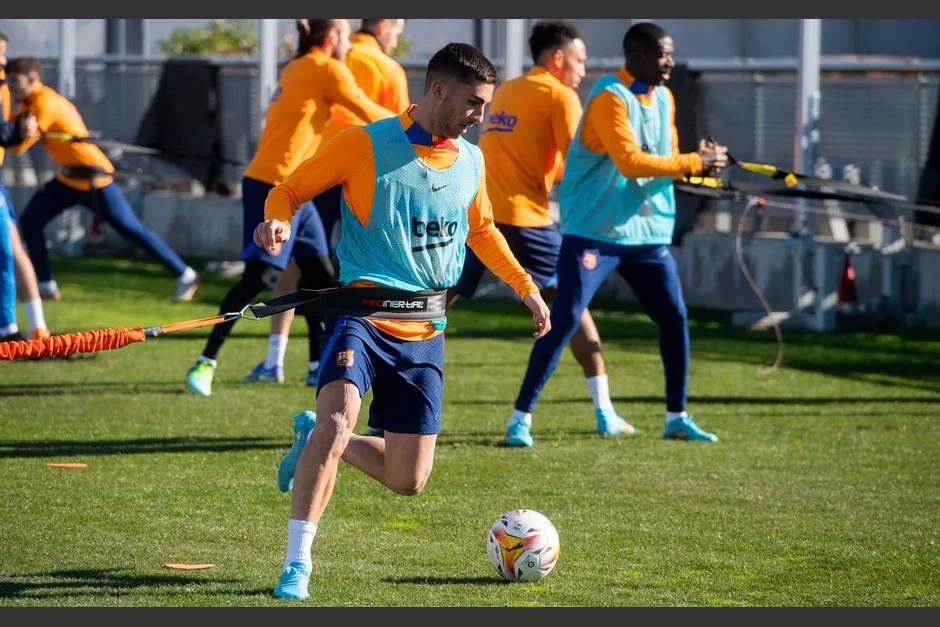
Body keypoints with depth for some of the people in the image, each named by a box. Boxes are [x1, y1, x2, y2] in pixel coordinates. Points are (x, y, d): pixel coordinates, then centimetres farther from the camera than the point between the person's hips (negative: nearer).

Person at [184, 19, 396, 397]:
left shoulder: (296, 69, 16)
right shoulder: (328, 70, -7)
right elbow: (369, 114, -2)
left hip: (292, 190, 9)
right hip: (275, 186, -9)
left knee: (320, 274, 11)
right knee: (259, 276, -11)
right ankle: (207, 362, -10)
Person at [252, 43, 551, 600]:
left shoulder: (471, 161, 9)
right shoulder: (364, 144, -8)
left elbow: (481, 230, 28)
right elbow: (290, 189, -3)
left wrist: (526, 287, 24)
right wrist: (278, 221, -25)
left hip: (425, 336, 6)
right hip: (363, 315, -5)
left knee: (408, 480, 3)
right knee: (340, 416, -32)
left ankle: (316, 440, 32)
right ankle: (298, 564, -23)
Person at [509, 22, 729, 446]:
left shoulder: (664, 99, 10)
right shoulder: (610, 98, -16)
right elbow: (629, 162, -25)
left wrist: (697, 159, -8)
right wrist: (695, 163, -20)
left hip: (647, 232, 8)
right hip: (594, 231, -8)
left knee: (675, 319, 5)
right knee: (564, 320, -11)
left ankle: (677, 417, 18)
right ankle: (521, 416, -6)